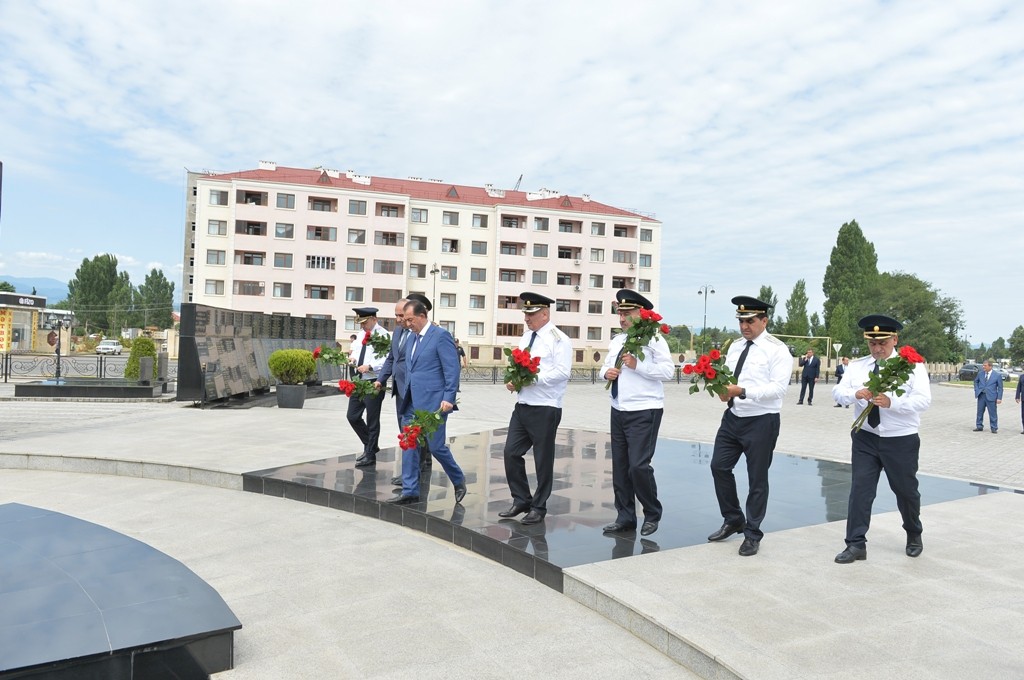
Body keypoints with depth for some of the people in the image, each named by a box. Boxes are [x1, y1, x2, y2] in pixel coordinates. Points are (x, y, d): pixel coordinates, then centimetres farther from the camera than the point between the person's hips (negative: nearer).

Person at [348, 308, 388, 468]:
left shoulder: (382, 335, -14)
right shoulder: (362, 334, 12)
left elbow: (388, 360, -21)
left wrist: (370, 367, -26)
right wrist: (353, 360, 1)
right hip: (358, 381, 8)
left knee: (372, 421, 3)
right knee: (352, 416, 11)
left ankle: (370, 455, 17)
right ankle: (370, 445, 29)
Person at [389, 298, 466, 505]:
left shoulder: (441, 336, -10)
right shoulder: (411, 339, 14)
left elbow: (452, 369, -13)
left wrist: (449, 398, -18)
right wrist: (407, 396, 16)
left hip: (433, 402, -7)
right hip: (412, 402, 8)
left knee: (436, 447, -1)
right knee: (409, 446, 5)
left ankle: (458, 481, 22)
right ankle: (410, 491, 13)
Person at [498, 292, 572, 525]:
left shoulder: (559, 340, -10)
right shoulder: (526, 337, 14)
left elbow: (562, 372, -19)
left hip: (545, 409, -7)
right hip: (522, 406, 7)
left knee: (543, 460, 5)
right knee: (511, 453, 7)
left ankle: (539, 508, 19)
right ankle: (521, 500, 23)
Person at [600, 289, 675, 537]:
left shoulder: (653, 339, -8)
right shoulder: (617, 341, 14)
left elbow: (668, 370, -16)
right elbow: (606, 366, 22)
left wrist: (637, 365, -22)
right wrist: (606, 372, -1)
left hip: (644, 413, -7)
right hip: (618, 411, 7)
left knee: (639, 466, -10)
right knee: (619, 466, 10)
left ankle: (652, 515, 12)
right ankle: (625, 517, 22)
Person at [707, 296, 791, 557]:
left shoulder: (777, 350, -10)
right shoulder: (735, 347, 11)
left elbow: (779, 387, -19)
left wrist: (743, 391, -29)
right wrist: (723, 388, -12)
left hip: (761, 421, -6)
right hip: (733, 417, 7)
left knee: (757, 478, 5)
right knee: (719, 466, 8)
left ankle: (752, 534, 20)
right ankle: (733, 520, 28)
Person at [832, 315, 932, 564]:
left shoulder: (912, 365, -6)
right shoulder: (857, 366, 3)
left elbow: (923, 400, -16)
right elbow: (838, 392, -5)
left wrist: (892, 402, -32)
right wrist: (856, 394, -27)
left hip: (901, 441, -2)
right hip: (865, 439, 2)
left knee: (906, 490, 14)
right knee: (860, 489, -4)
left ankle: (914, 535, 41)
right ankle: (856, 544, 2)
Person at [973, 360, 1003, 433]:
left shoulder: (997, 375, -5)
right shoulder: (980, 373, 5)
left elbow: (1000, 387, -3)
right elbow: (976, 381, 21)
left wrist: (999, 398, -9)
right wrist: (976, 390, 8)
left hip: (991, 397, -4)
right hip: (981, 396, 4)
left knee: (992, 413, 1)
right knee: (980, 412, 9)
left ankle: (994, 428, 11)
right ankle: (979, 426, 20)